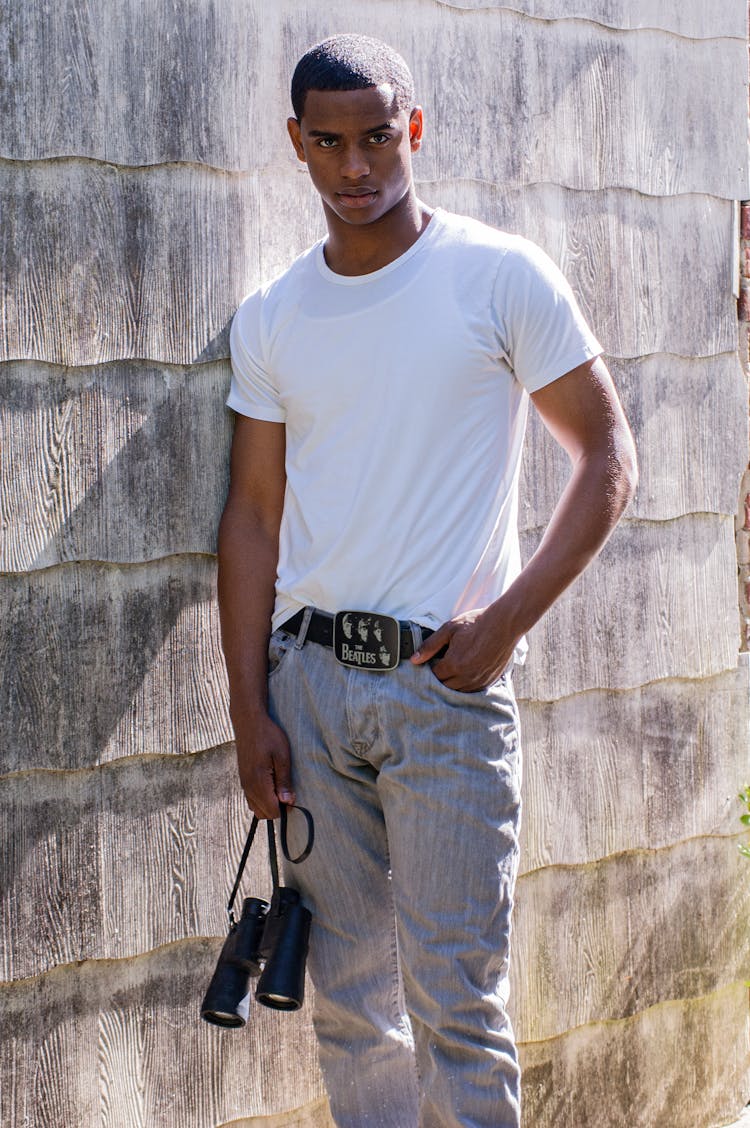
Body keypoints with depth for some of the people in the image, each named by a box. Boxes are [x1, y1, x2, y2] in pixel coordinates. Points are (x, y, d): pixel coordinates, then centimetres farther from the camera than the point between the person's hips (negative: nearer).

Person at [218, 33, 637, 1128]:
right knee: (347, 996, 10)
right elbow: (254, 516, 12)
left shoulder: (502, 276, -3)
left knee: (453, 998, -6)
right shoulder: (270, 320, 9)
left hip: (446, 679, -4)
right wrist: (250, 710, 4)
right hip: (309, 678, 4)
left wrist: (507, 619, -12)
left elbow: (608, 458, -2)